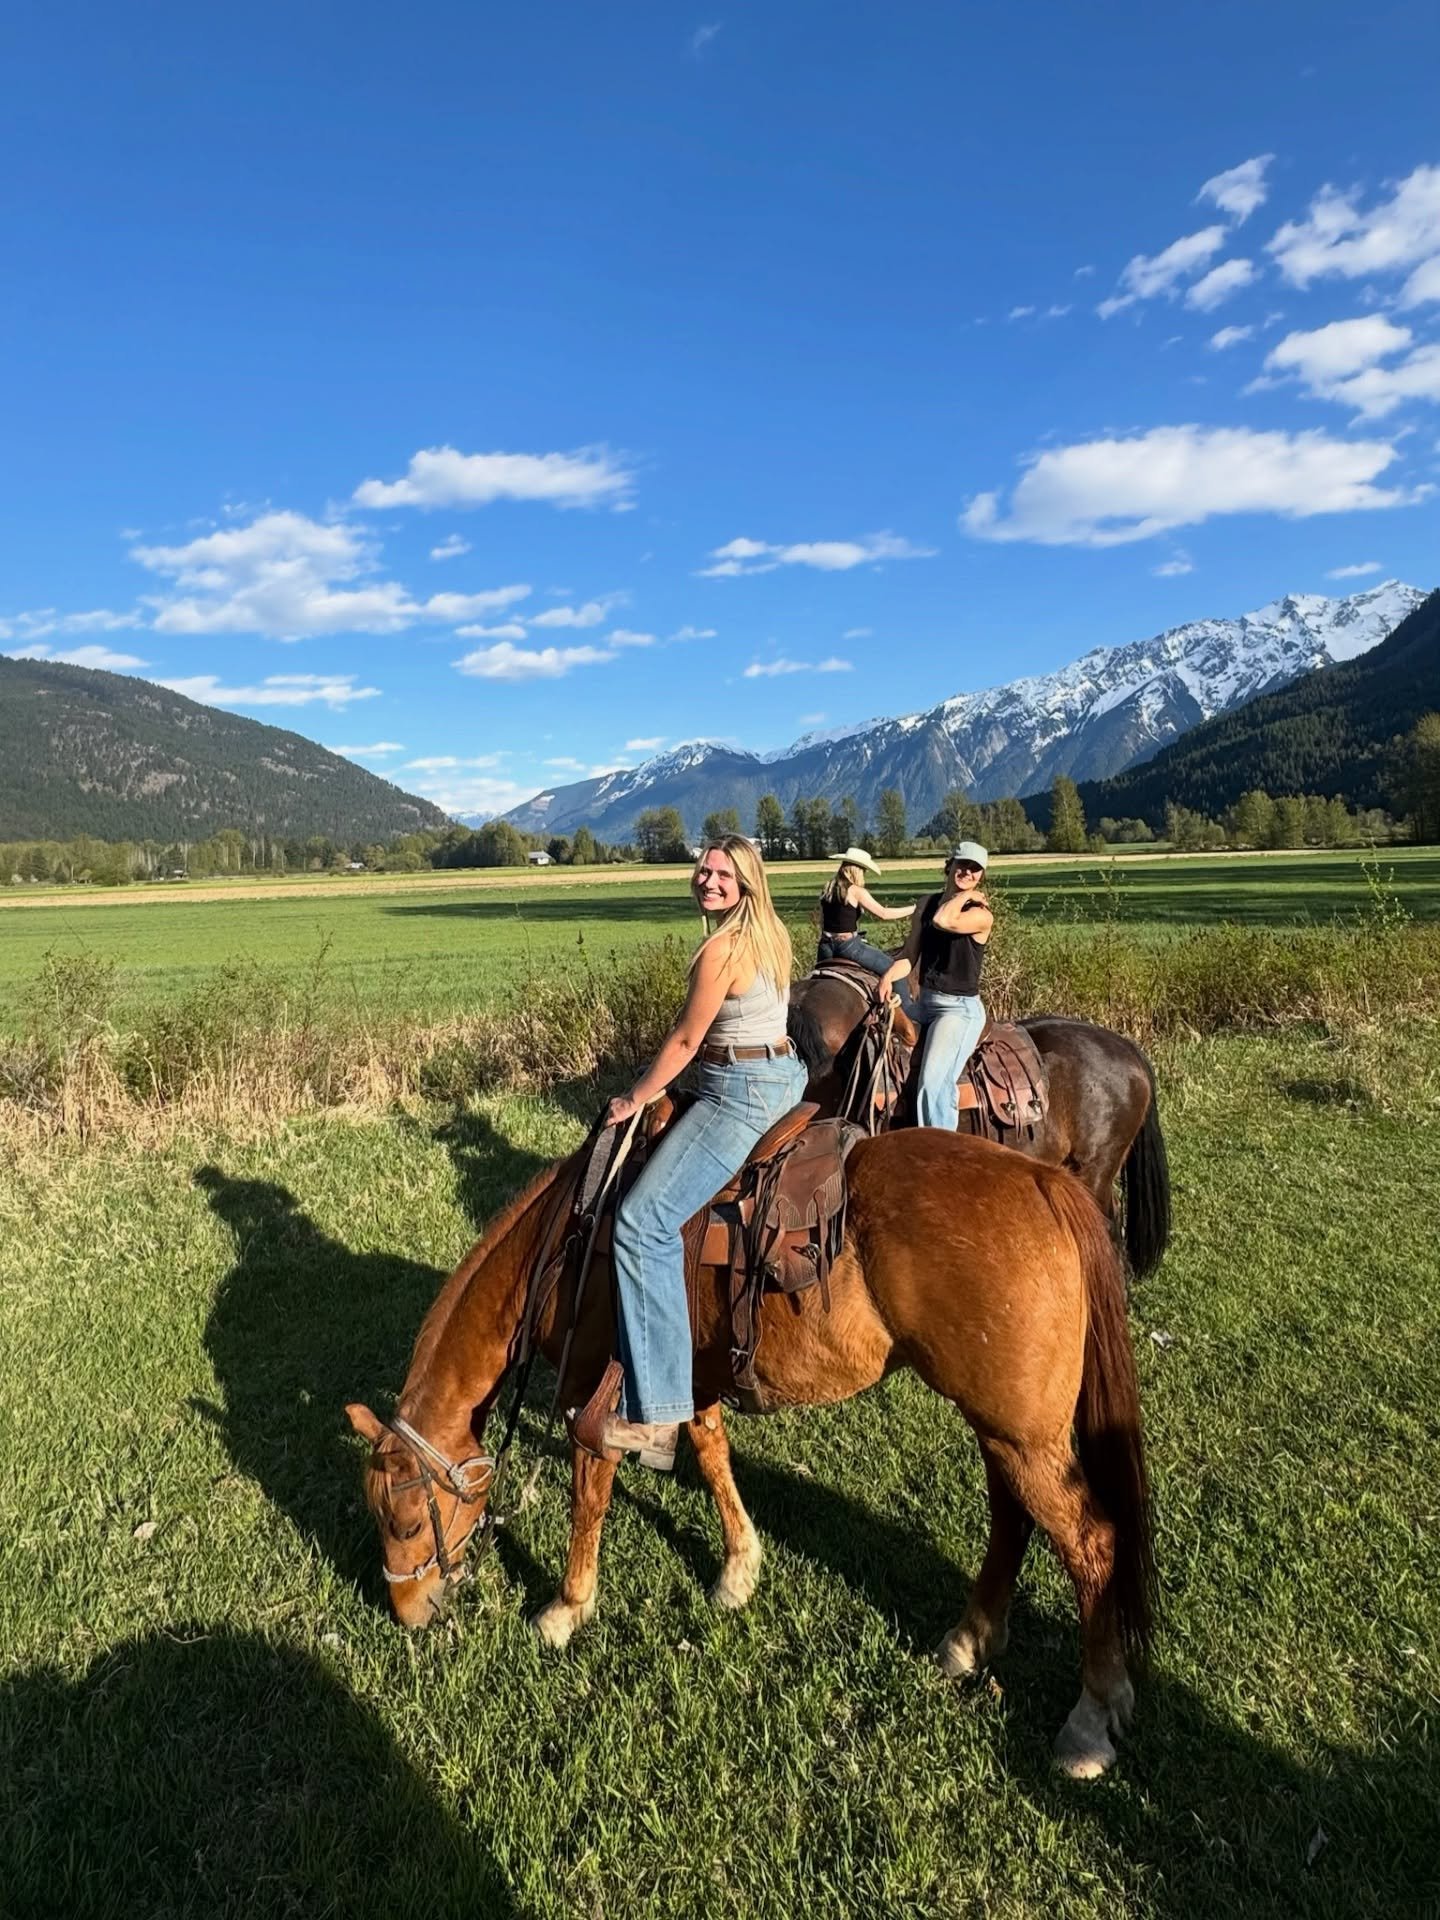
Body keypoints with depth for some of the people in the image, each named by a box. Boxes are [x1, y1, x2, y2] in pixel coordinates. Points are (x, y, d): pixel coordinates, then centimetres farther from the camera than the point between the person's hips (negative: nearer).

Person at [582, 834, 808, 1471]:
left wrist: (634, 1098, 0)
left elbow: (685, 1040, -13)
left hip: (741, 1093, -11)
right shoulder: (770, 934, 11)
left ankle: (655, 1415, -18)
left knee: (642, 1223, -17)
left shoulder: (720, 949, -18)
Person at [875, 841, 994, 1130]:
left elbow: (943, 921, -28)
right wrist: (888, 977, -13)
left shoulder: (982, 915, -9)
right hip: (925, 1003, 7)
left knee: (934, 1082, -23)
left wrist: (964, 895, -10)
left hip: (960, 1008, -7)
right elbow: (909, 955, 7)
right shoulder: (929, 904, 10)